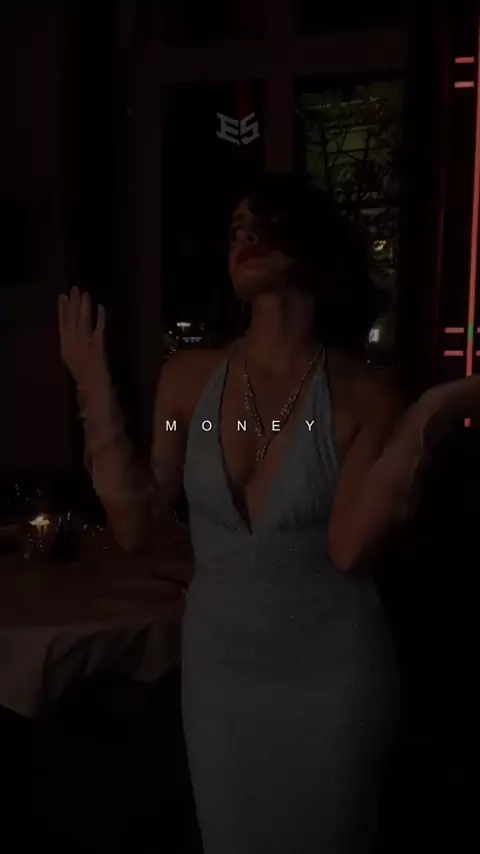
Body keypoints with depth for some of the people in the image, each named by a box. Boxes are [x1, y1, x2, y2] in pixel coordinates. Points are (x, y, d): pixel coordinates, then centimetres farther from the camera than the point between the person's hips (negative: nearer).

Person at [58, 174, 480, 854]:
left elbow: (350, 547, -24)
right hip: (217, 663, 3)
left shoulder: (362, 395, -14)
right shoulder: (189, 378, -6)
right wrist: (96, 389, -10)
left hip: (331, 670, -2)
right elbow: (137, 529, -7)